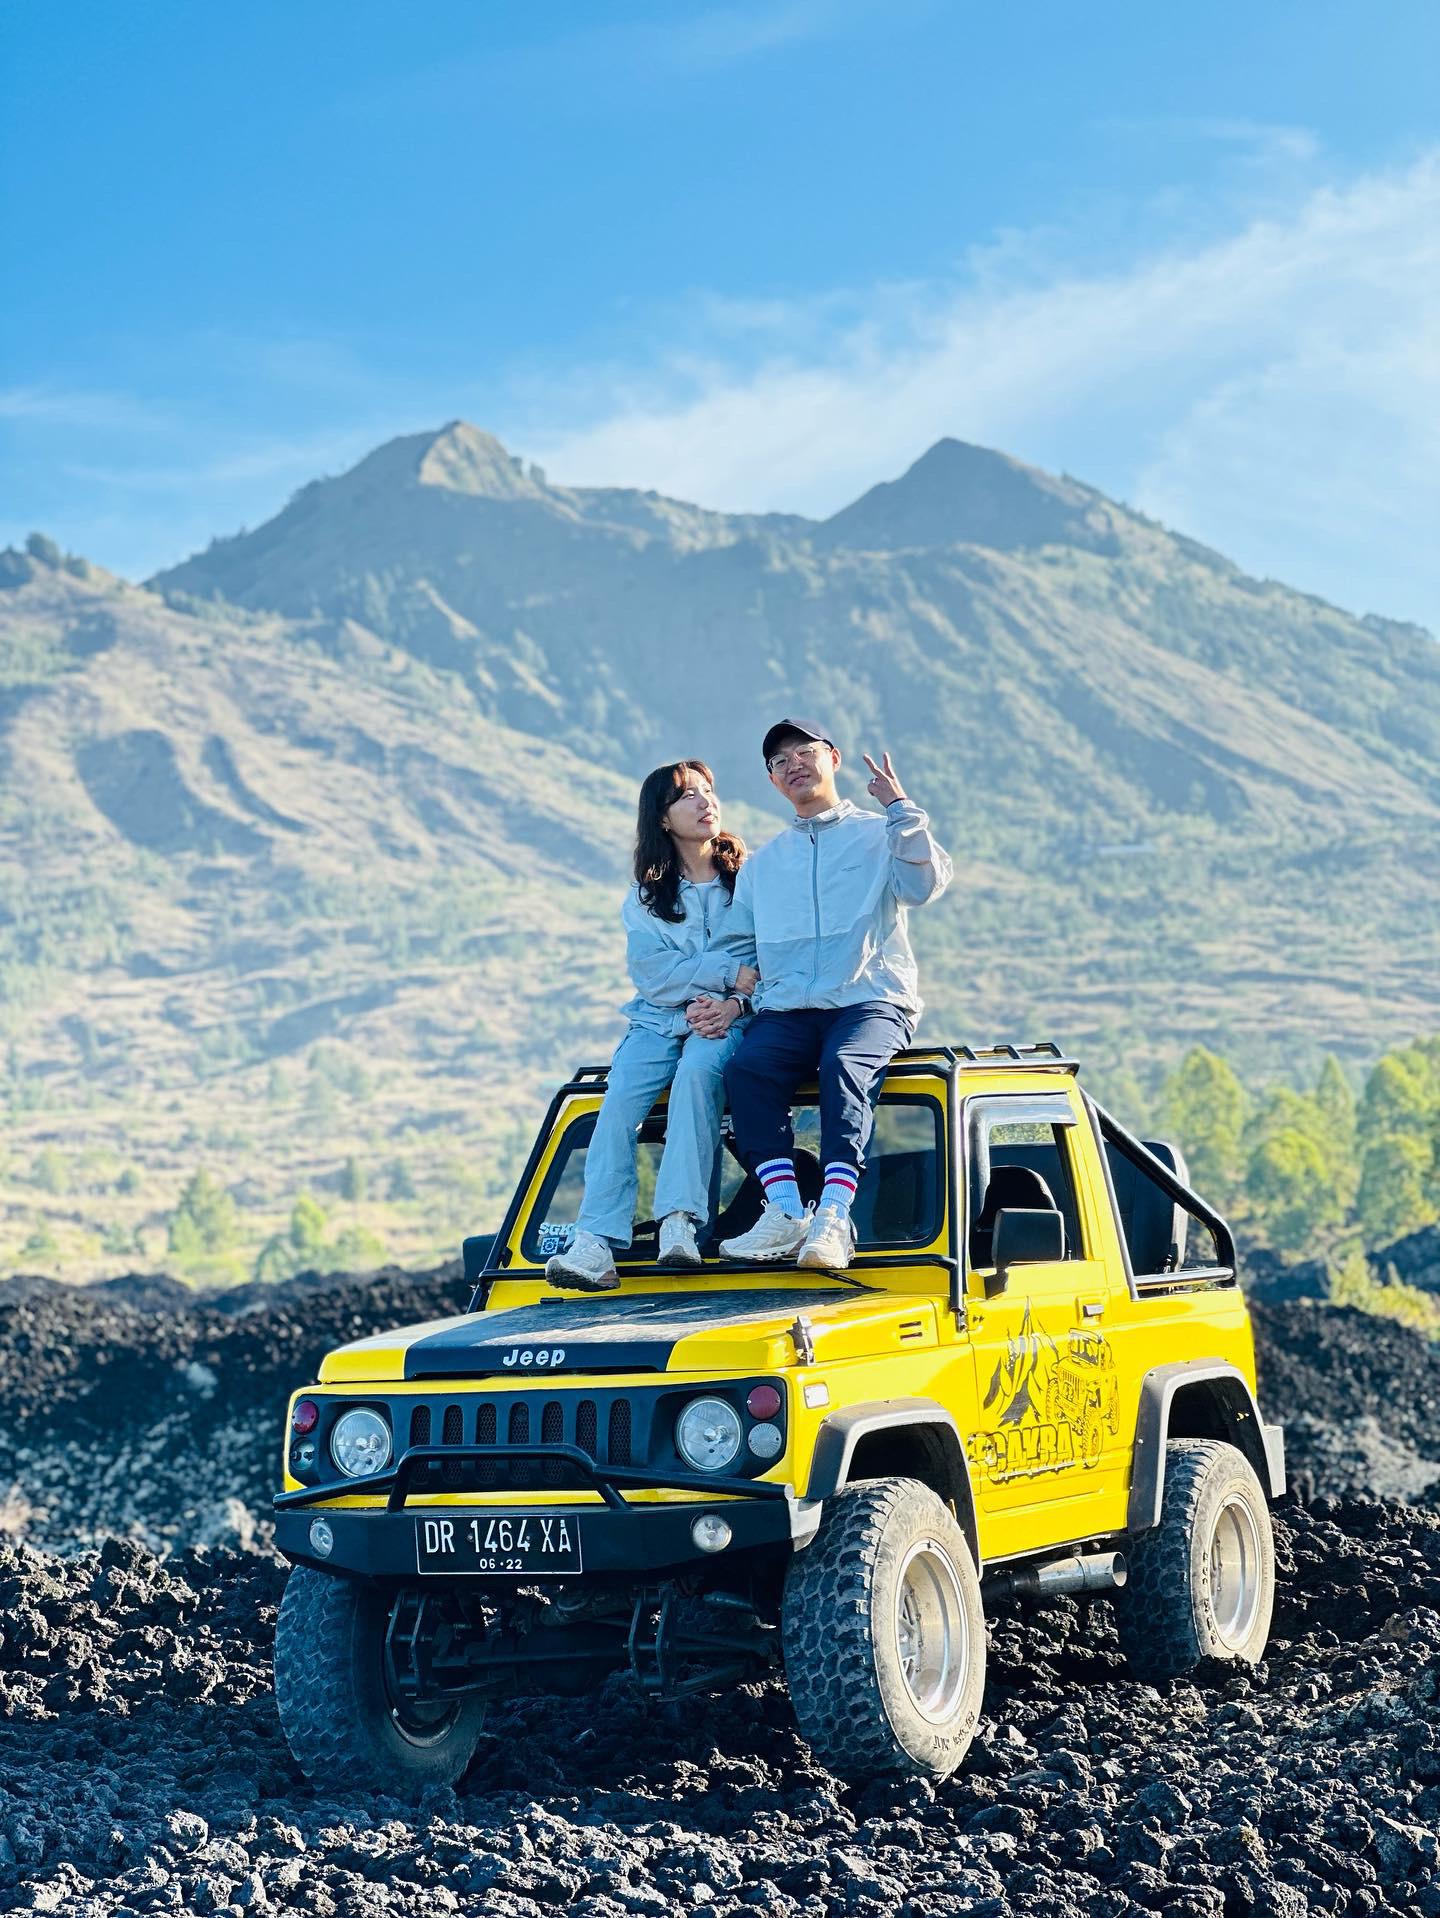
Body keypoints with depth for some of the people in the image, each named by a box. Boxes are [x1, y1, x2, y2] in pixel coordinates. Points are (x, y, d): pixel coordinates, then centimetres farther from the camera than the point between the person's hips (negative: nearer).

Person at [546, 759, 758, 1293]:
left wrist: (734, 1006, -19)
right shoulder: (645, 895, 12)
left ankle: (680, 1224, -43)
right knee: (619, 1097, -24)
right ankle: (596, 1243, -34)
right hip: (660, 1018, 3)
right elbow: (651, 972, -3)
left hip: (729, 1020, -3)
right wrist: (730, 973, -15)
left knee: (696, 1071, -35)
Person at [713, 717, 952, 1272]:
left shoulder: (879, 836, 13)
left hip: (872, 1001, -3)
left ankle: (834, 1216, -46)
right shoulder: (761, 863, 26)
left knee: (845, 1067, -36)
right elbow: (737, 946, 22)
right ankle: (784, 1211, -34)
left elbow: (926, 884, -6)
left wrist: (899, 809, -9)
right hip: (787, 1009, 4)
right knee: (745, 1067, -29)